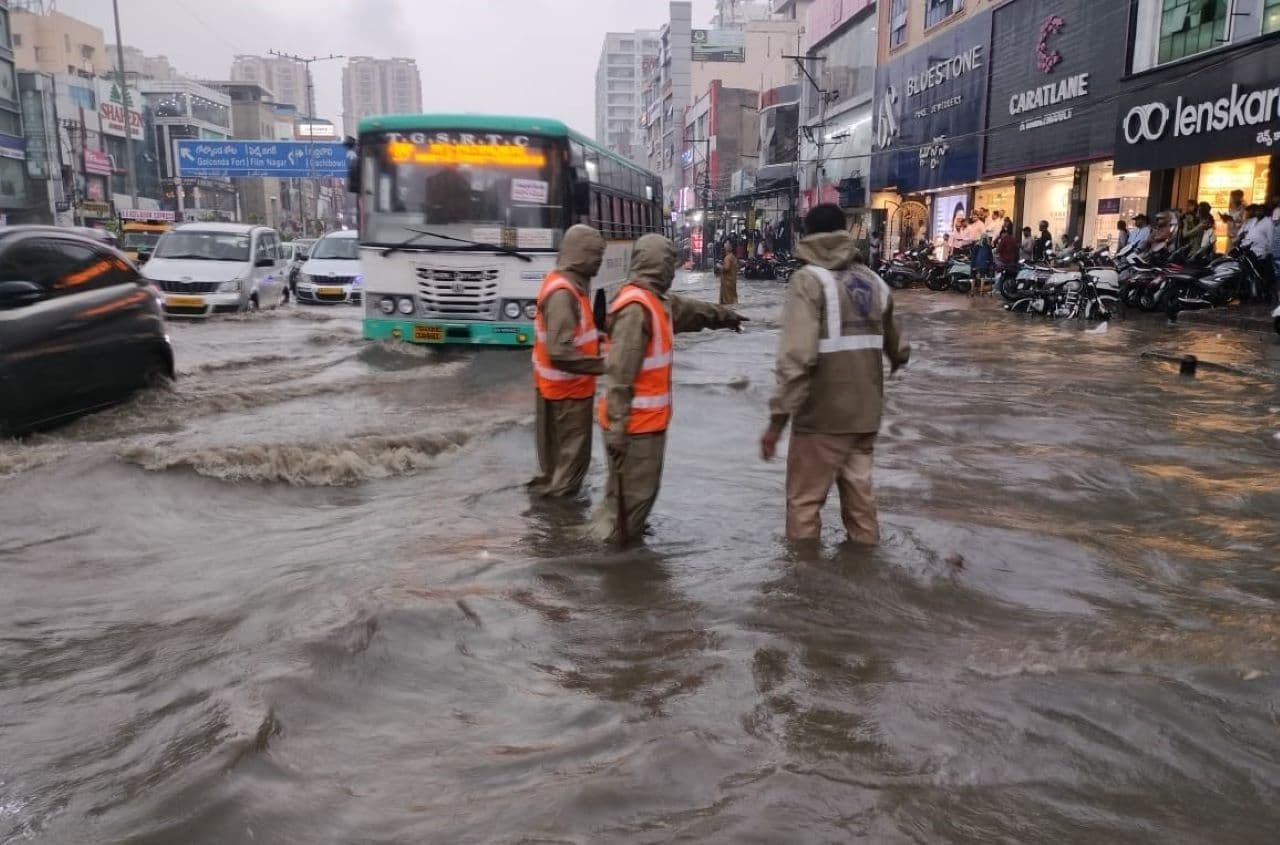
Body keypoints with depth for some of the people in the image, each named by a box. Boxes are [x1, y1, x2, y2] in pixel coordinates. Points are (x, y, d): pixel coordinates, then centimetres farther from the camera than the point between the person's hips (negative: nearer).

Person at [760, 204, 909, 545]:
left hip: (822, 415, -6)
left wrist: (778, 416, -19)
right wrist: (896, 362, 42)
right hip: (865, 413, 6)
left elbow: (796, 356, -22)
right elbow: (899, 349, 19)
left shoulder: (810, 280, -10)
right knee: (859, 495, 17)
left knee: (804, 500, 6)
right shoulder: (874, 281, 9)